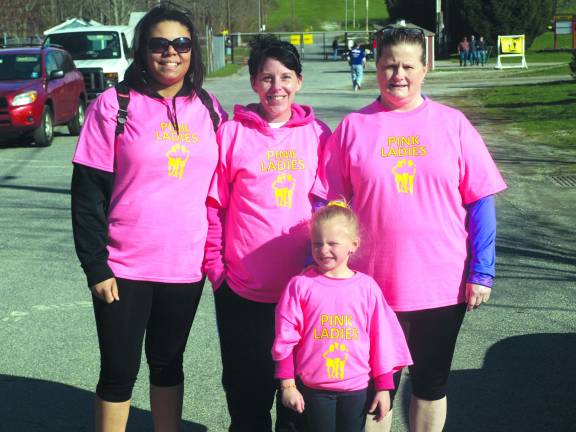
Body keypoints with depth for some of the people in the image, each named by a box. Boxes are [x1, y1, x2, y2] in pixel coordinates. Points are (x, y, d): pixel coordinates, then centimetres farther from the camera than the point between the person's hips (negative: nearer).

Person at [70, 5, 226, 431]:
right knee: (119, 369, 7)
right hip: (123, 267, -3)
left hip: (186, 265, 3)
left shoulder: (209, 109, 5)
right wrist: (96, 267, -11)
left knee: (168, 363, 17)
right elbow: (87, 193, -7)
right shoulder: (114, 106, -6)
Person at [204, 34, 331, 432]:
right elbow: (213, 206, 0)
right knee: (248, 385, 11)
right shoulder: (232, 133, -2)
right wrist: (215, 268, -3)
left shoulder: (318, 135, 3)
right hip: (242, 292, -1)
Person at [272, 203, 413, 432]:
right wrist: (287, 384, -2)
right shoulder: (301, 285, -7)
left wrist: (384, 387, 3)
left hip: (356, 388, 1)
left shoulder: (367, 287, -3)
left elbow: (382, 338, 2)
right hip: (313, 388, -1)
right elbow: (286, 339, -2)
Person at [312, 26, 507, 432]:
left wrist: (481, 272, -5)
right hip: (371, 287, 0)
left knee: (431, 382, 16)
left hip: (443, 286, 0)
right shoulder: (353, 127, 0)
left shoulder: (453, 124, 0)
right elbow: (329, 205, 2)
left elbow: (480, 201, 0)